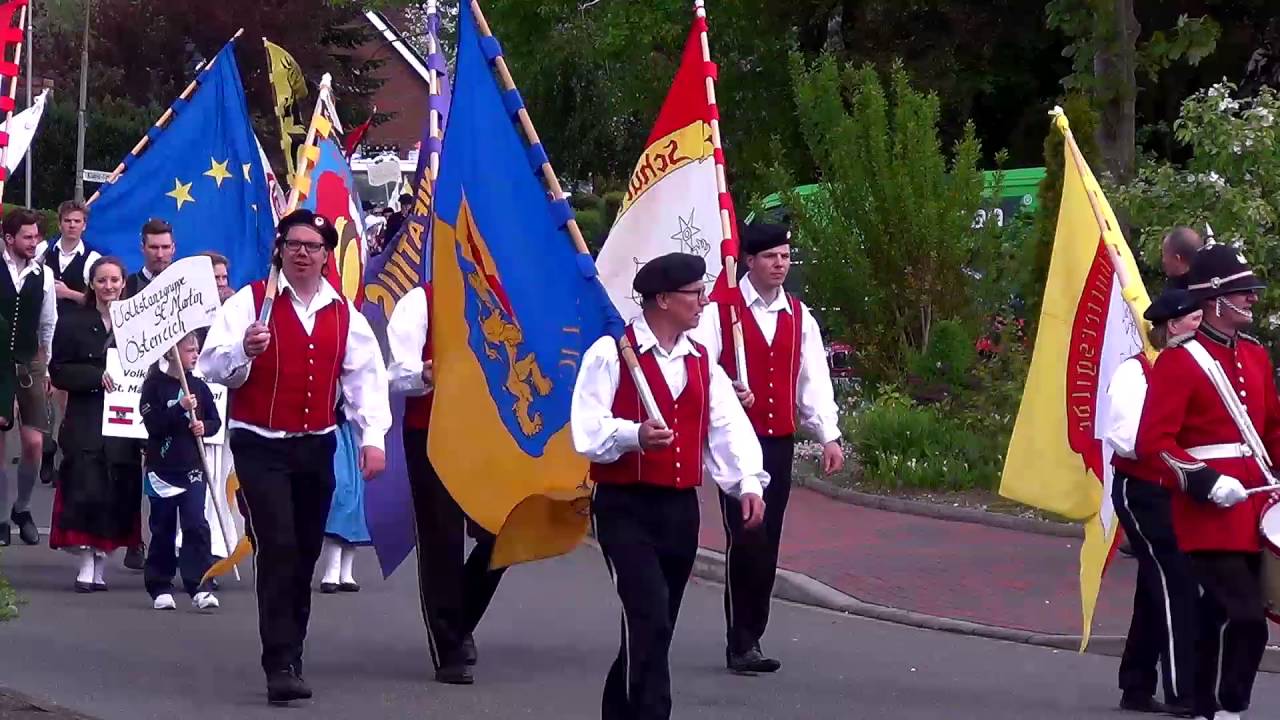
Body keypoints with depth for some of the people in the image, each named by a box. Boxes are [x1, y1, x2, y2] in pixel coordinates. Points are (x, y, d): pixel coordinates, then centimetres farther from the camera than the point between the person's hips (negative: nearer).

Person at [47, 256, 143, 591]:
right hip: (86, 422, -2)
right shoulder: (72, 323, 5)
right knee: (87, 492, -11)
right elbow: (58, 372, -2)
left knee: (119, 495, 1)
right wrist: (97, 376, -15)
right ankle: (87, 561, -3)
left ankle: (101, 562, 13)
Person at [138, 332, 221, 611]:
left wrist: (205, 427, -7)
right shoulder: (155, 386, -4)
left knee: (196, 525, -9)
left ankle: (200, 587, -11)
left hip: (193, 468, 2)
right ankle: (160, 588, 17)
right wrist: (180, 408, -21)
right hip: (163, 468, -2)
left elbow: (215, 420, 15)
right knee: (163, 530, 7)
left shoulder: (199, 387, 8)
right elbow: (152, 423, -12)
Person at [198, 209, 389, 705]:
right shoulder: (250, 302, -8)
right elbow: (213, 367, -14)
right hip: (260, 446, -5)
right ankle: (281, 665, -15)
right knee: (278, 549, -15)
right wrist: (243, 351, -34)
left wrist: (372, 436, -4)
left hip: (316, 446, 5)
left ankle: (289, 657, 25)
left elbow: (365, 375, 7)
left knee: (305, 554, 12)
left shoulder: (343, 313, 6)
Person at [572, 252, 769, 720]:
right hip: (624, 508, -7)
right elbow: (587, 430, -16)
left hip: (680, 509, 7)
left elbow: (729, 425, 3)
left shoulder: (701, 362, 13)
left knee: (652, 626, 12)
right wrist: (635, 435, -34)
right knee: (651, 617, -19)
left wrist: (748, 482, -12)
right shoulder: (611, 354, -8)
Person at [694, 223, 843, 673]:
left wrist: (828, 436, 5)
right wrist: (728, 391, -27)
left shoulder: (799, 317, 13)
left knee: (767, 542, 6)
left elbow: (813, 379, 13)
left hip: (780, 441, 5)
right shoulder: (721, 309, -3)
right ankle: (741, 644, -6)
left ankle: (749, 639, 13)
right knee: (746, 538, -12)